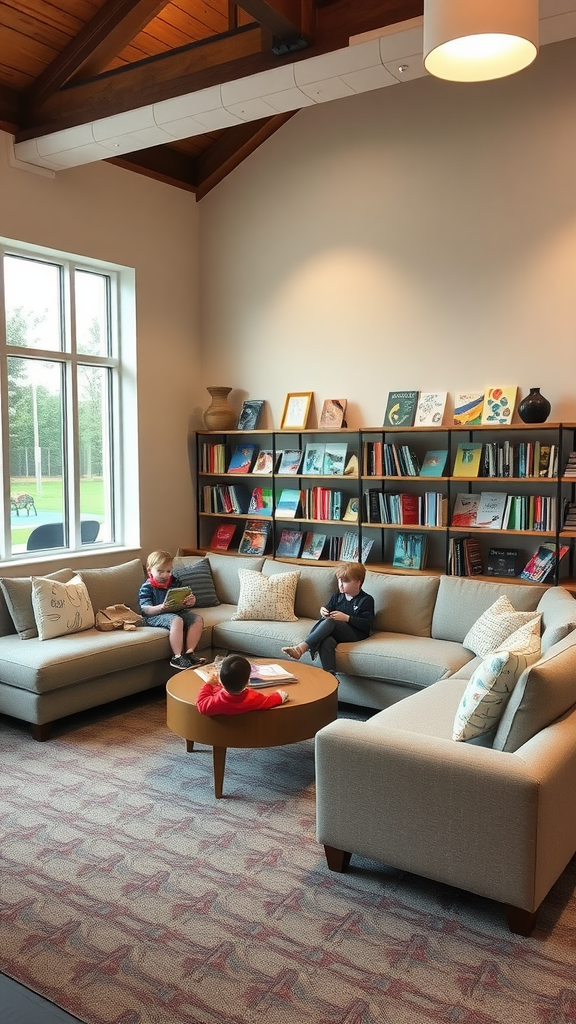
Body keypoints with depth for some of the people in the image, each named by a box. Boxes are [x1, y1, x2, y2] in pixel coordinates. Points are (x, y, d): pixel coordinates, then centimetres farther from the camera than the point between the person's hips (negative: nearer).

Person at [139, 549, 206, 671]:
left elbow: (185, 602, 15)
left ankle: (189, 652, -18)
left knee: (198, 619, -14)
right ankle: (177, 657, -34)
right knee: (177, 620, -35)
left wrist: (191, 601, -11)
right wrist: (160, 608, -34)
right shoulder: (146, 588, -3)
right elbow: (146, 610, -14)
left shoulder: (175, 582, 13)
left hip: (176, 611, 7)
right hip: (155, 616, -6)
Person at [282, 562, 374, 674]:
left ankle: (301, 648, -41)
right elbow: (329, 609, 23)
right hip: (336, 632, 5)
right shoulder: (338, 595, 17)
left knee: (329, 622, -34)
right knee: (326, 641, -36)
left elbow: (368, 624, -9)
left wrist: (347, 618, -16)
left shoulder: (366, 600, 0)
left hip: (355, 633, -5)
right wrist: (324, 613, -2)